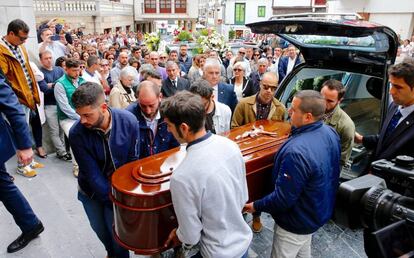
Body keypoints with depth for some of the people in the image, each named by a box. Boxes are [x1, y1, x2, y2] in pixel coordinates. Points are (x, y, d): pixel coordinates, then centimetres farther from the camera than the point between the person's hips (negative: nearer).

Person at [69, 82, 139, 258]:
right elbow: (92, 174, -21)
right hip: (91, 190, 1)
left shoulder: (129, 121, -24)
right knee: (100, 229, 19)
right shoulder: (76, 133, -26)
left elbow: (133, 161, -13)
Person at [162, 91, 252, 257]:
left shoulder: (182, 177, -32)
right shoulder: (230, 145, -13)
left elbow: (191, 237, -18)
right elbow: (243, 198, 0)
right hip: (243, 239, 5)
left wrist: (177, 235, 4)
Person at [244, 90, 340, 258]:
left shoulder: (297, 152, -40)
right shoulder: (330, 132, -10)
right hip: (319, 210, 8)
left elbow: (283, 199, -31)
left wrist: (256, 206, -14)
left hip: (297, 222, -8)